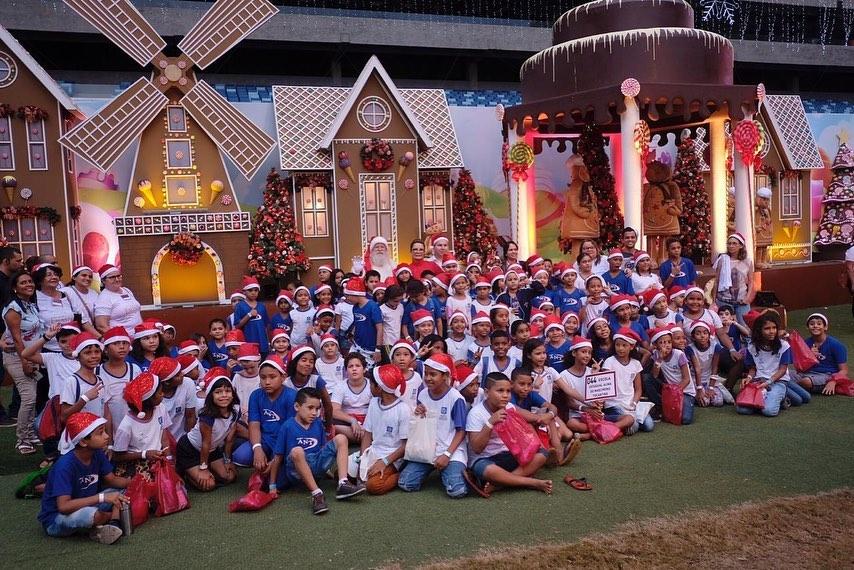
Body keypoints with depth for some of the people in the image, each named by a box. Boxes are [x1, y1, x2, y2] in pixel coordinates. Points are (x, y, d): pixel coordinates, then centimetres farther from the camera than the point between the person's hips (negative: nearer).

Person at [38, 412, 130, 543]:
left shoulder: (98, 454, -7)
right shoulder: (65, 465, -28)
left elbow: (112, 480, 3)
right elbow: (64, 506, -34)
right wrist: (102, 497, -37)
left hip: (83, 507, 8)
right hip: (55, 520, -8)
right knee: (92, 514, -37)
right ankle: (113, 517, -5)